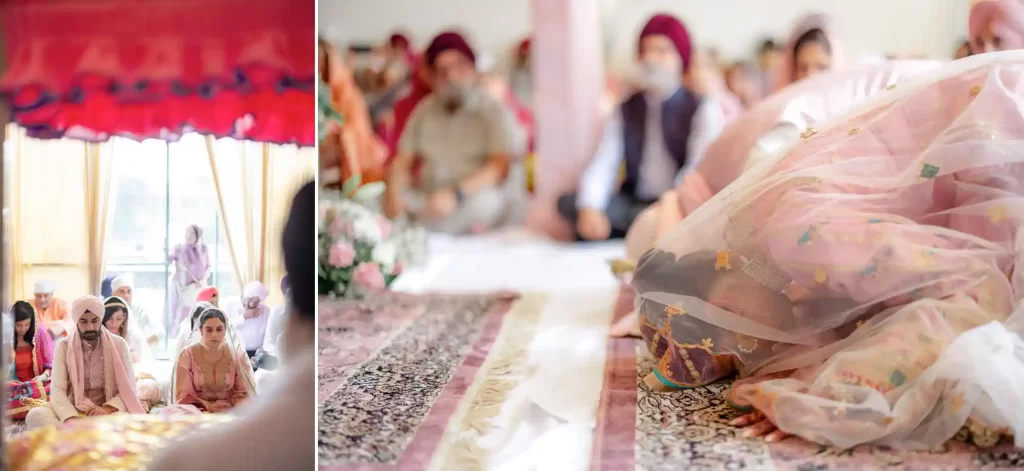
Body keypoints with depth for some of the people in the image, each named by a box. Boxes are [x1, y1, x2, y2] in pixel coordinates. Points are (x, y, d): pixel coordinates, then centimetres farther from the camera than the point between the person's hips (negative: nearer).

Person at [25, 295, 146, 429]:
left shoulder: (118, 344, 2)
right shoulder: (64, 346, 2)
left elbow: (128, 389, -1)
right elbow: (57, 390, -8)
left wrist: (108, 409, -22)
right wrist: (72, 419, -27)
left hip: (109, 412, -1)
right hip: (73, 411, 1)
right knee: (35, 415, -30)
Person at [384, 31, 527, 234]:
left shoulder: (493, 111, -1)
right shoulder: (425, 110, 13)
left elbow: (500, 167, -13)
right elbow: (402, 162, 10)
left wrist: (455, 194, -27)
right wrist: (394, 193, -13)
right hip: (428, 200, 5)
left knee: (487, 199, -37)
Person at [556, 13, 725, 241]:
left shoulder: (704, 109, 0)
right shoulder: (625, 110, 12)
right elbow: (602, 165, -1)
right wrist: (590, 207, -22)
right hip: (634, 203, 4)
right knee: (568, 201, -21)